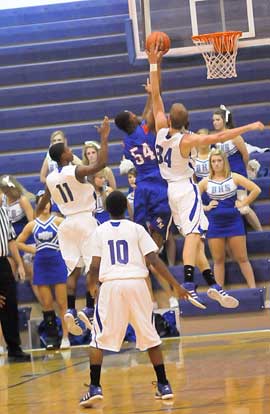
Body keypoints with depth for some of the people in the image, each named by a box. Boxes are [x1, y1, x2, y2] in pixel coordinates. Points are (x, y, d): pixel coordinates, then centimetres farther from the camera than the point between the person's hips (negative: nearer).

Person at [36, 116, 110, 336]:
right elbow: (101, 164, -26)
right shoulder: (76, 171, -11)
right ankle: (89, 310, -11)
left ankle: (70, 310, -8)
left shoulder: (50, 179, 7)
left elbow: (41, 205, 20)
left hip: (67, 223, 6)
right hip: (86, 220, -6)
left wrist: (37, 216, 41)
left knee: (74, 270, 6)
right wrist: (104, 138, -19)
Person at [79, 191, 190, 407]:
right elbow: (154, 260, -2)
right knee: (150, 336, 12)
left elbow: (95, 267, 5)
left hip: (111, 284, 0)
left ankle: (95, 388, -3)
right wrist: (176, 285, 1)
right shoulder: (137, 229, 6)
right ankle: (164, 387, 13)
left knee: (99, 339, 8)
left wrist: (92, 285, 25)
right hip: (137, 284, 1)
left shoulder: (100, 231, 8)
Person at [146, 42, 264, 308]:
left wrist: (153, 64, 1)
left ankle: (212, 285, 9)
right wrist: (249, 127, -21)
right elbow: (219, 137, -27)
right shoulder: (187, 140, -19)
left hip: (171, 188, 8)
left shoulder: (161, 130, -3)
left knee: (194, 236, 9)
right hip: (186, 188, -8)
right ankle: (188, 283, -35)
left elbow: (156, 96, 1)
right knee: (193, 234, -19)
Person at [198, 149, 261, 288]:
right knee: (218, 260, 5)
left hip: (234, 221, -1)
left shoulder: (234, 177, -1)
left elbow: (256, 190, -4)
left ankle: (253, 288, 5)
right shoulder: (206, 181, 3)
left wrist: (243, 203, -5)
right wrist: (205, 207, -1)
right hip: (215, 223, 1)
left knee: (242, 258, 1)